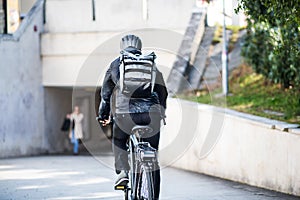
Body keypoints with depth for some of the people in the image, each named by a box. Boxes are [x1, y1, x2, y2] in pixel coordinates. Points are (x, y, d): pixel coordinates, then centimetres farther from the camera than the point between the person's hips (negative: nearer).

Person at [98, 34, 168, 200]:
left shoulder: (116, 65, 17)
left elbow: (106, 92, 23)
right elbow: (162, 91, 26)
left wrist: (103, 115, 34)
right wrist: (161, 113, 39)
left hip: (126, 113, -1)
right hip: (152, 114, 1)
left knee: (119, 141, 28)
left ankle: (122, 171, 6)